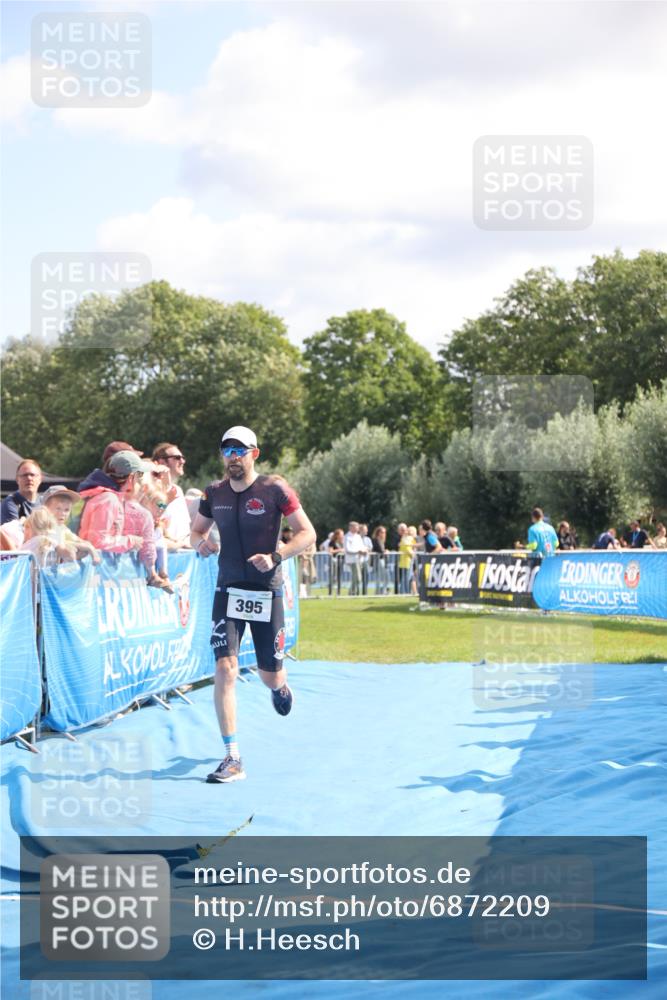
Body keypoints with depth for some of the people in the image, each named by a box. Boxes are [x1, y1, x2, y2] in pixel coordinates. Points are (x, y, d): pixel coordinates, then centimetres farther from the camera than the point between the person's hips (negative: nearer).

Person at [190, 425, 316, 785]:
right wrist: (200, 543, -7)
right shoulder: (214, 493, 3)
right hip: (228, 590, 2)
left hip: (266, 592, -2)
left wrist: (276, 557, -21)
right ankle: (232, 758, -10)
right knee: (224, 668, -13)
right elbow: (197, 530, 17)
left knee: (270, 675, 8)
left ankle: (279, 684, 50)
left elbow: (307, 533, -6)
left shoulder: (274, 489, -8)